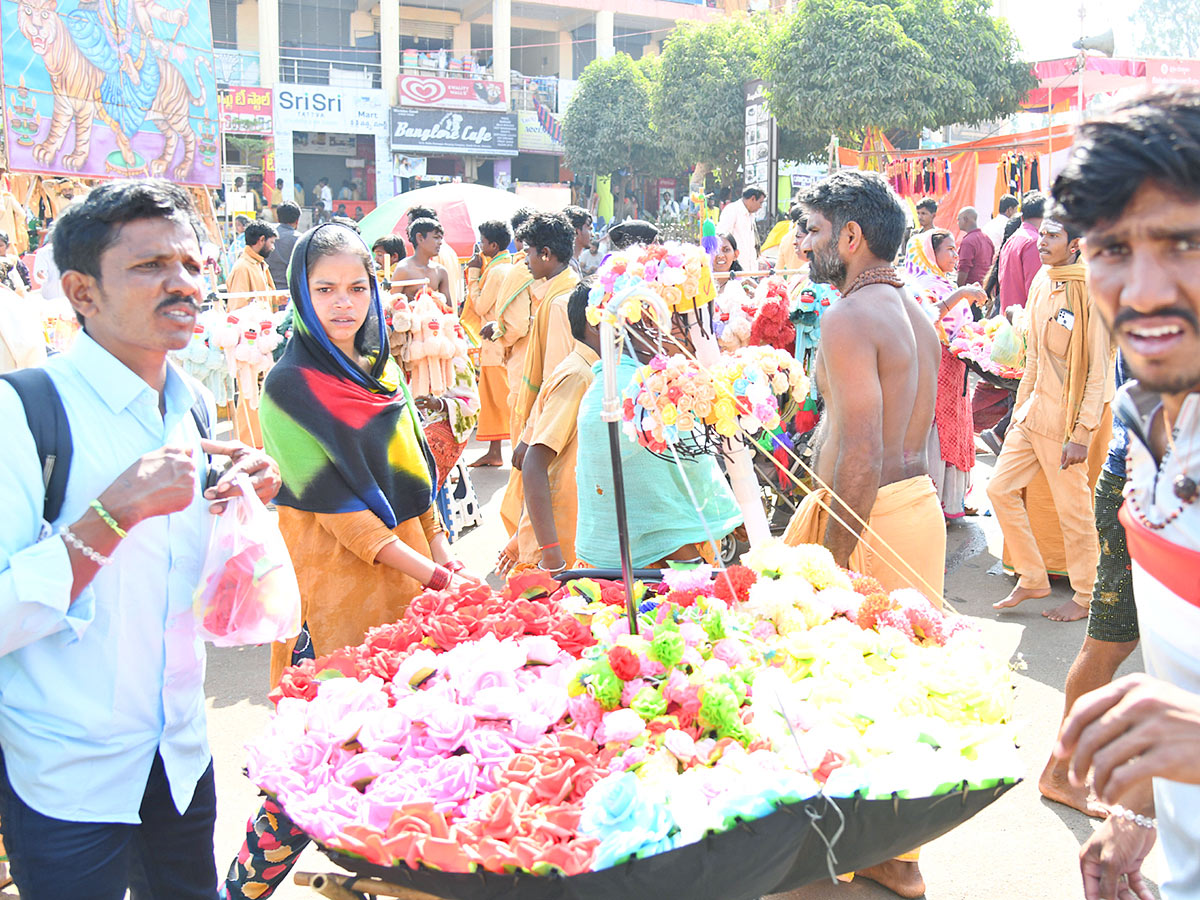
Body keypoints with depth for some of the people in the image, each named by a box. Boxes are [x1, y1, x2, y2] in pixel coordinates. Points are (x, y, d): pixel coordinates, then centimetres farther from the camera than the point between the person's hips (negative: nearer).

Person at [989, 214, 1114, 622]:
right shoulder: (1042, 284, 8)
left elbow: (1100, 371, -16)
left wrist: (1082, 434, -18)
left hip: (1066, 417, -8)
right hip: (1034, 408, 8)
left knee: (1073, 510, 2)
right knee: (1000, 488, 7)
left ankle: (1085, 597, 20)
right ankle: (1032, 579, 21)